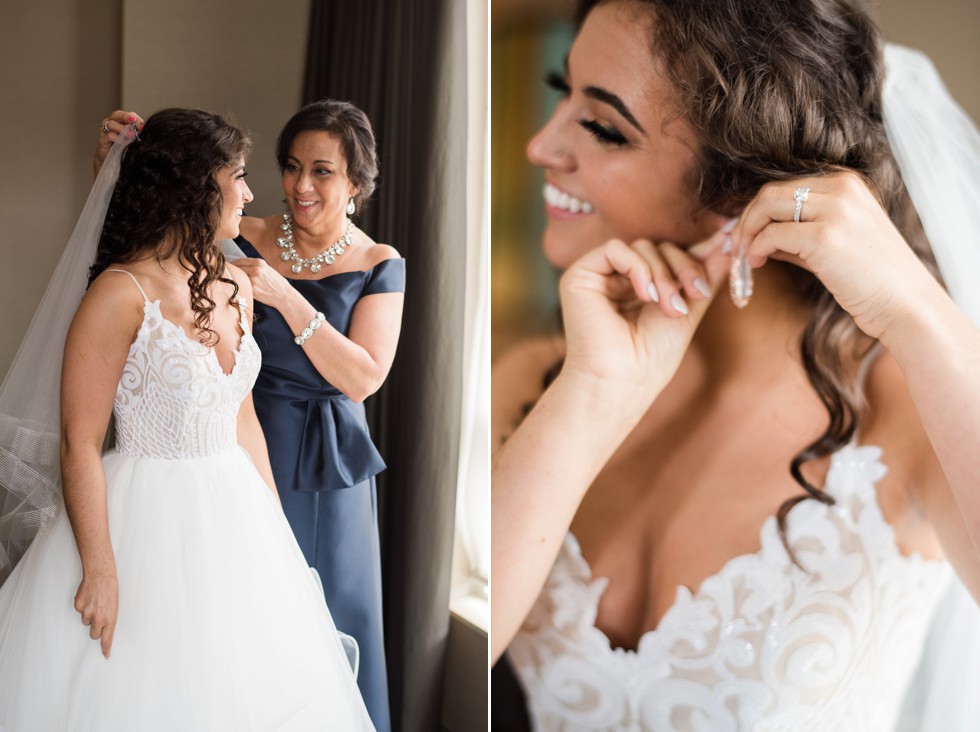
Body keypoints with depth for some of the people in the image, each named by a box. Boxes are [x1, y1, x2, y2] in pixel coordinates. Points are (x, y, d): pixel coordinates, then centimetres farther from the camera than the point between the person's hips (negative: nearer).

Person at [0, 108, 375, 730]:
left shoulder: (235, 287, 6)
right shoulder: (122, 293, -16)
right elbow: (79, 445, -16)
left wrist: (278, 530, 13)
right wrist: (99, 571, -18)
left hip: (233, 515, 7)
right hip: (149, 523, -7)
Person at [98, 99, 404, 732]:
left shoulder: (379, 265, -4)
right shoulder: (244, 241, -3)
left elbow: (364, 378, -14)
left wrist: (284, 296, -22)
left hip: (326, 468, 0)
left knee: (326, 617, 13)